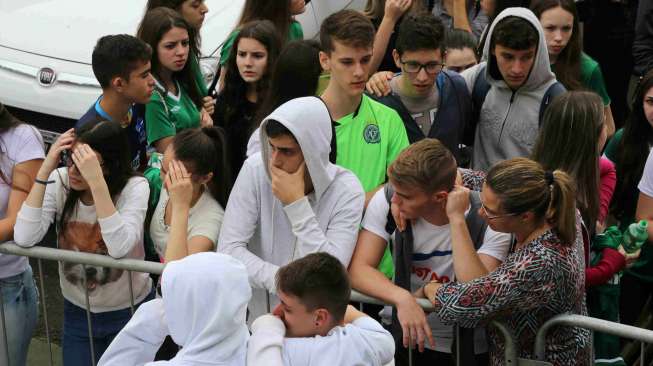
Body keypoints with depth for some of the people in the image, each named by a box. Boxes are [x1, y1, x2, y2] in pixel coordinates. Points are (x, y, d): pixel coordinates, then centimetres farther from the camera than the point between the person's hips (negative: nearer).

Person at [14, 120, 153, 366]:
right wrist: (45, 170, -28)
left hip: (129, 311, -2)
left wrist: (96, 182, -40)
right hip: (78, 311, 3)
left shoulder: (135, 187, -20)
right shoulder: (59, 181, -13)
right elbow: (23, 239, -25)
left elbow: (120, 248, -36)